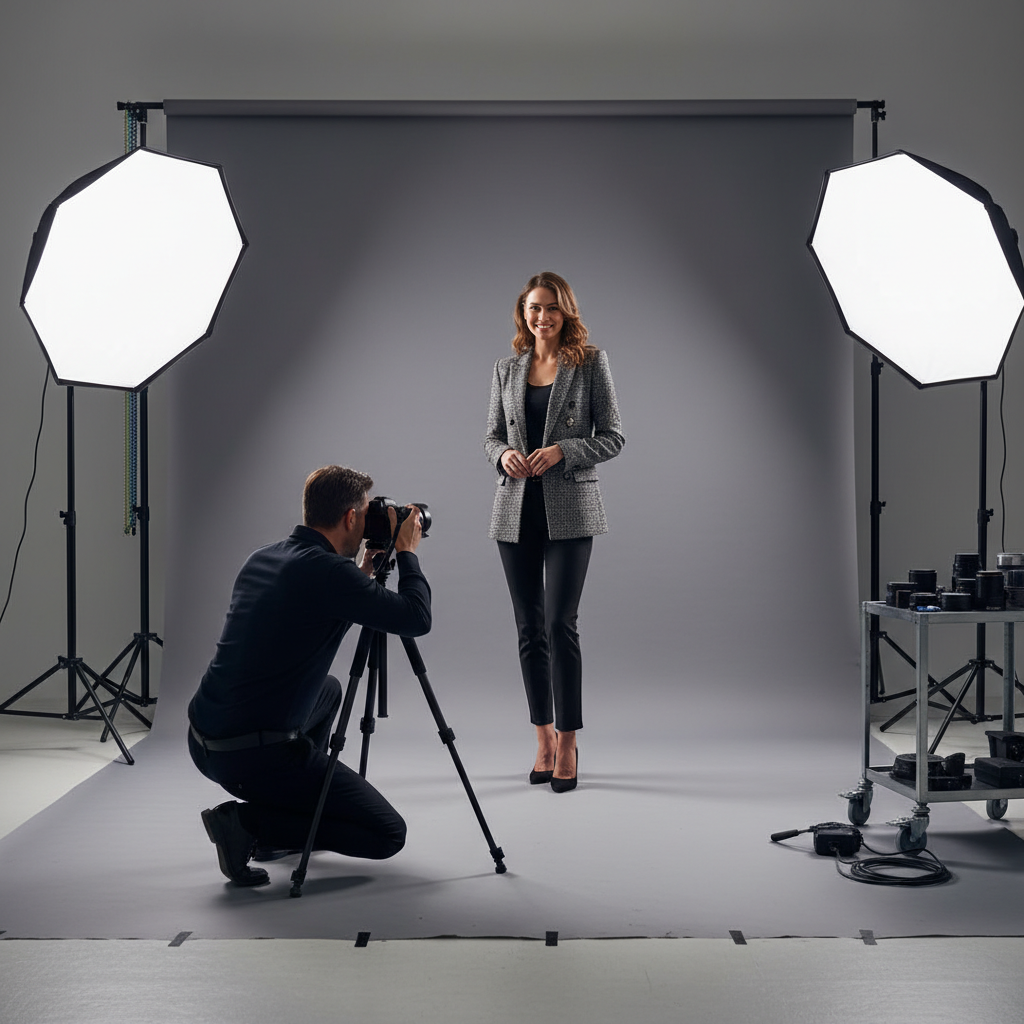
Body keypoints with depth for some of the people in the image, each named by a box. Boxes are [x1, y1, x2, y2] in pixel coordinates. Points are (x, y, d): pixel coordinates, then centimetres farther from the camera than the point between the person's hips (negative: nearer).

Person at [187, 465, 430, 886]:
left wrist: (364, 572, 24)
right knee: (387, 834, 2)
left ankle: (286, 812, 28)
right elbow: (416, 619, -11)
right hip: (256, 755, -9)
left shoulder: (261, 559, 10)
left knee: (327, 690, 34)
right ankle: (249, 824, -4)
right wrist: (406, 552, 3)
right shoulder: (327, 571, -16)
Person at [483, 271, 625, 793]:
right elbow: (491, 435, 14)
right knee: (529, 628, 6)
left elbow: (612, 437, -1)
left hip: (569, 510, -4)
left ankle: (567, 745, 0)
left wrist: (562, 451, -16)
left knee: (560, 623, -10)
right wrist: (504, 455, -9)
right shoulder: (507, 368, 11)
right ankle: (544, 742, 17)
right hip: (516, 510, 4)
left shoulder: (590, 363, 1)